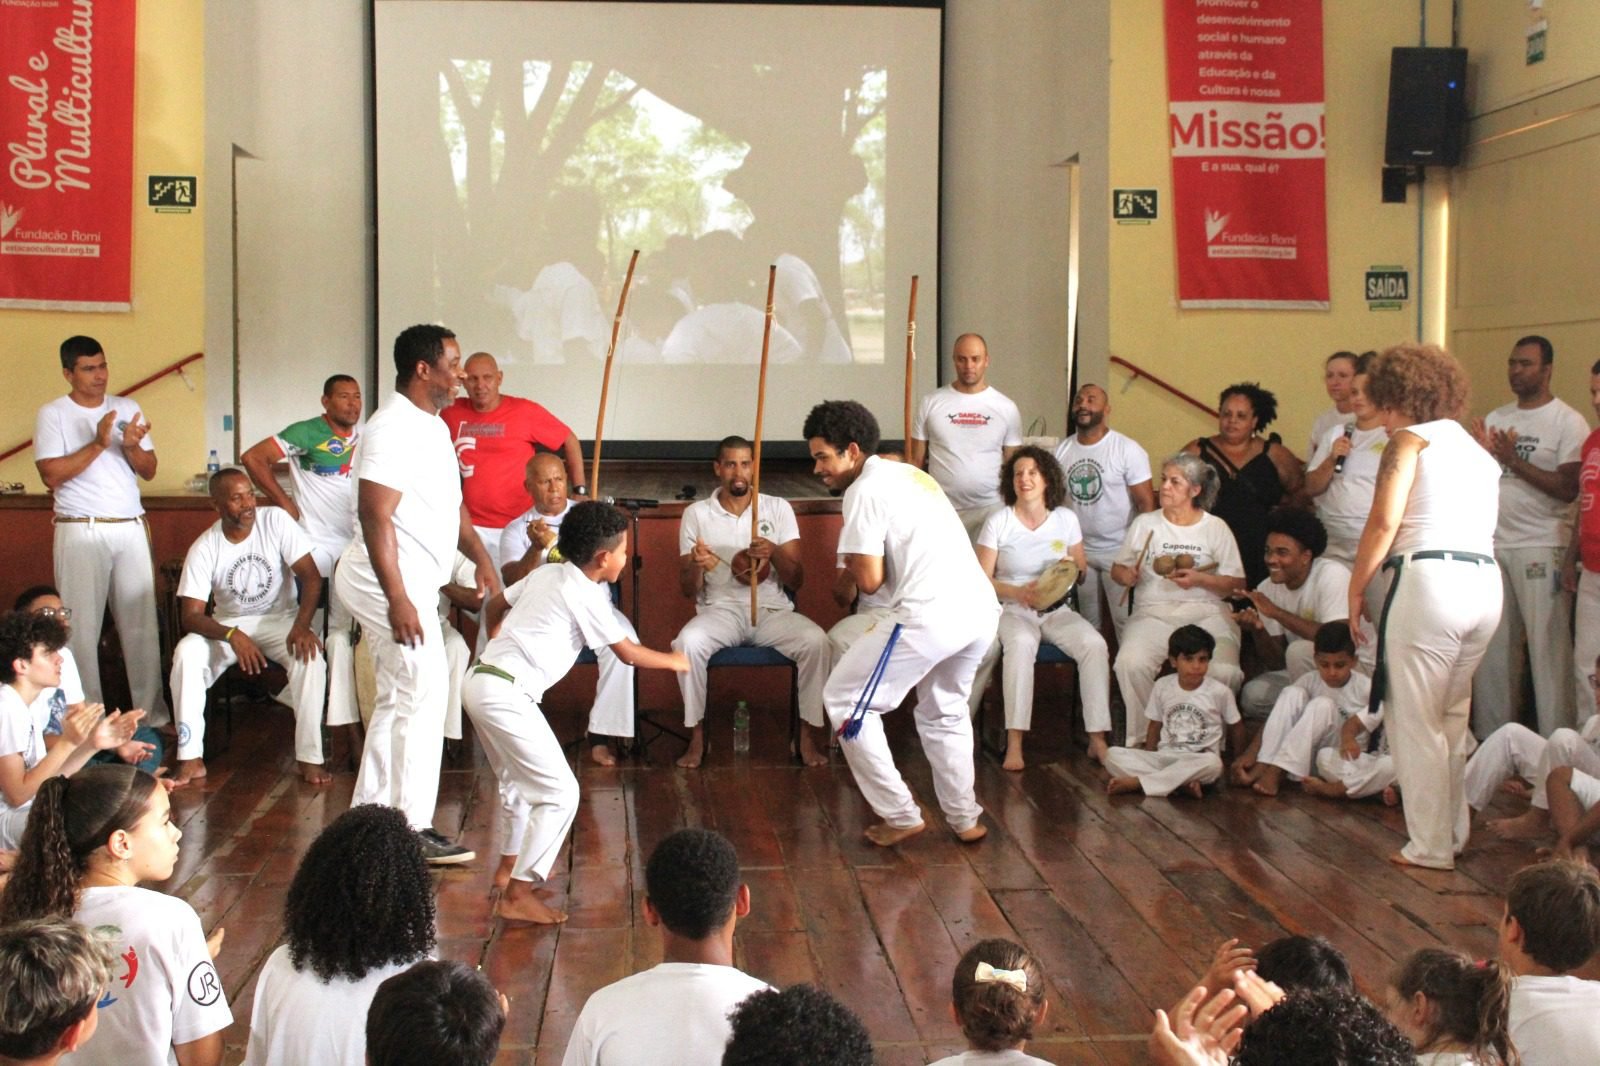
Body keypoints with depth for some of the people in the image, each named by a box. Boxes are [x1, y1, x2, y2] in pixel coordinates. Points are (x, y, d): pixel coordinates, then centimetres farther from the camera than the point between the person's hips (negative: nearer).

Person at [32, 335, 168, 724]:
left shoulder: (127, 409, 11)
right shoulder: (53, 414, -1)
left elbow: (149, 471, 10)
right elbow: (51, 476, -11)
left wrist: (132, 447, -11)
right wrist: (97, 445, -17)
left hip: (131, 528, 4)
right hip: (82, 532, -4)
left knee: (142, 624, 4)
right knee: (82, 628, -1)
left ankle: (152, 713, 10)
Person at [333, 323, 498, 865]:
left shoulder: (432, 425, 14)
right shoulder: (394, 428, -18)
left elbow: (451, 503, 23)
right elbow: (375, 518, -23)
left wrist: (481, 559, 14)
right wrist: (398, 599, -27)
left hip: (412, 580, 11)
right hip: (387, 580, -11)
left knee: (398, 700, 14)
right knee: (424, 694, -9)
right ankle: (413, 830, -4)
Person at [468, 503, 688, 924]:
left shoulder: (546, 574, 15)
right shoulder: (586, 596, -8)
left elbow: (494, 606, 28)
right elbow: (628, 653, 1)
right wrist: (674, 660, 17)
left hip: (481, 680, 9)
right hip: (506, 695, -9)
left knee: (520, 779, 28)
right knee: (560, 794, -6)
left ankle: (510, 864, 43)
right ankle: (518, 895, -7)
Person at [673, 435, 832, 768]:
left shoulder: (778, 508, 6)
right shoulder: (696, 514, 5)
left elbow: (796, 582, 2)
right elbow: (687, 590, 4)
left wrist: (774, 553, -18)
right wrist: (696, 566, -19)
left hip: (773, 610, 1)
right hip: (720, 609, 0)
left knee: (815, 640, -29)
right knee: (687, 641, -33)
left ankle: (809, 734, -14)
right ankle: (697, 735, -16)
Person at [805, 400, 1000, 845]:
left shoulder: (864, 491, -3)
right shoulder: (910, 473, 24)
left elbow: (869, 580, -7)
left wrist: (851, 560, 13)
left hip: (931, 614, -9)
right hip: (982, 609, 9)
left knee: (845, 700, 8)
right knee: (944, 710, 30)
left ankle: (900, 816, 8)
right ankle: (965, 819, 30)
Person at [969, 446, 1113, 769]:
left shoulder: (1066, 518, 5)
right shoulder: (998, 521, -4)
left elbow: (1081, 568, 14)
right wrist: (1019, 592, -20)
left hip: (1057, 610, 3)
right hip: (1012, 610, -3)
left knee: (1095, 645, -26)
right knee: (1021, 643, -38)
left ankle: (1097, 739, -22)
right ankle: (1014, 742, -39)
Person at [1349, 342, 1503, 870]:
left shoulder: (1410, 440, 0)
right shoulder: (1479, 451, 23)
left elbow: (1384, 522, -9)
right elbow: (1485, 526, 14)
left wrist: (1356, 589, -2)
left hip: (1429, 580, -8)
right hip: (1486, 584, 8)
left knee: (1414, 720, 2)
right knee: (1451, 716, 20)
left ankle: (1431, 847, 6)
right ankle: (1456, 833, 25)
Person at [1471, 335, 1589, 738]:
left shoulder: (1567, 422, -3)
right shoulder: (1495, 419, 15)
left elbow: (1568, 489, -13)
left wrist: (1513, 459, -16)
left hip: (1541, 548, -6)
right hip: (1492, 545, 6)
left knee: (1548, 647, -5)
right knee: (1492, 646, 7)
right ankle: (1491, 738, 15)